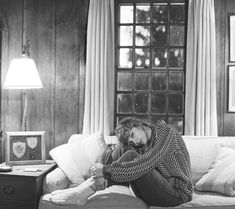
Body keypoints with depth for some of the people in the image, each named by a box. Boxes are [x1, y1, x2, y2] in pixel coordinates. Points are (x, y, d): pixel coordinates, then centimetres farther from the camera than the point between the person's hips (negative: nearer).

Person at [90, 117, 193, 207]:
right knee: (124, 149, -3)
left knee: (131, 156, -20)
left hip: (178, 193, -7)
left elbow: (144, 165, -22)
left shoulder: (167, 132, -10)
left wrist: (106, 170, -21)